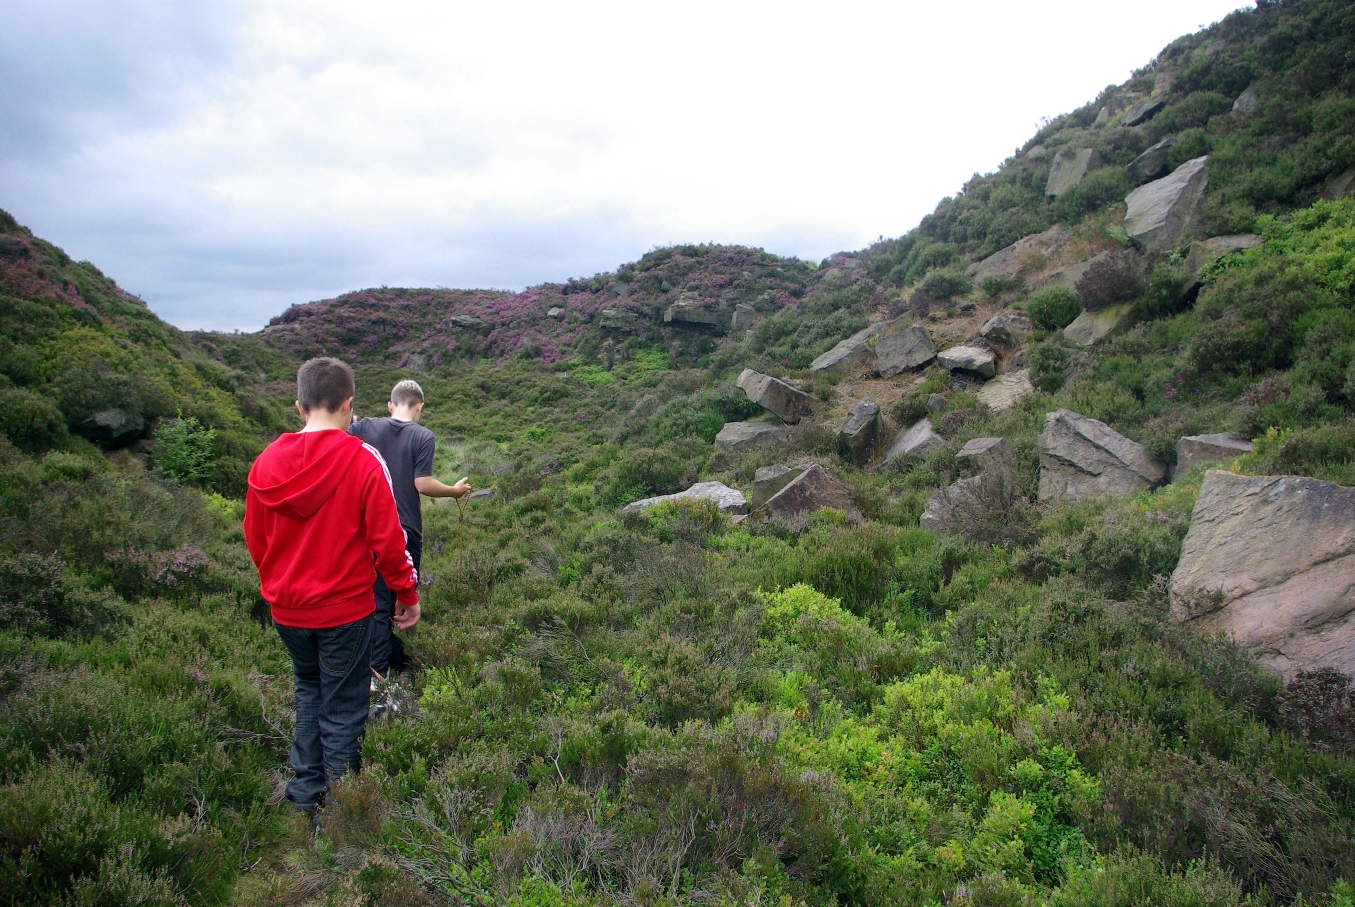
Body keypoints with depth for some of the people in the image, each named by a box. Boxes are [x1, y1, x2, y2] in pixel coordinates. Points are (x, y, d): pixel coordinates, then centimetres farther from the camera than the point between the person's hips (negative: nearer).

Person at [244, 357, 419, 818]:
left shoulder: (267, 462, -5)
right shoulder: (363, 462, -18)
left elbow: (254, 538, 6)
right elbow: (387, 540, -15)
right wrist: (407, 593, -1)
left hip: (286, 609, 5)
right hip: (344, 608, -4)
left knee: (309, 688, 27)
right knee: (342, 707, 11)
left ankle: (306, 788, 34)